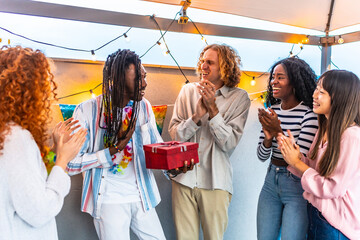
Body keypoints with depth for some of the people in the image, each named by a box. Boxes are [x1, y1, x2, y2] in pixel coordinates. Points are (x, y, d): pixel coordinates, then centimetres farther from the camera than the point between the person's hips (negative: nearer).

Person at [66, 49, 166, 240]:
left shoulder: (143, 107, -2)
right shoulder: (88, 110, -15)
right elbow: (72, 164, -16)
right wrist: (114, 149, -24)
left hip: (141, 196, 5)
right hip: (109, 201, -4)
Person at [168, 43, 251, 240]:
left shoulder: (239, 98, -3)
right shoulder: (188, 91, 4)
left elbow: (229, 143, -10)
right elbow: (174, 134, -1)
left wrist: (212, 108, -17)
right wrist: (197, 115, -17)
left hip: (215, 181, -2)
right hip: (184, 177, 2)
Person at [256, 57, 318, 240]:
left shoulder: (309, 114, -15)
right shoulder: (272, 110, 2)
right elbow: (261, 156, 4)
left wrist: (278, 132, -26)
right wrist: (268, 137, -16)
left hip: (296, 185, -5)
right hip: (271, 181, 5)